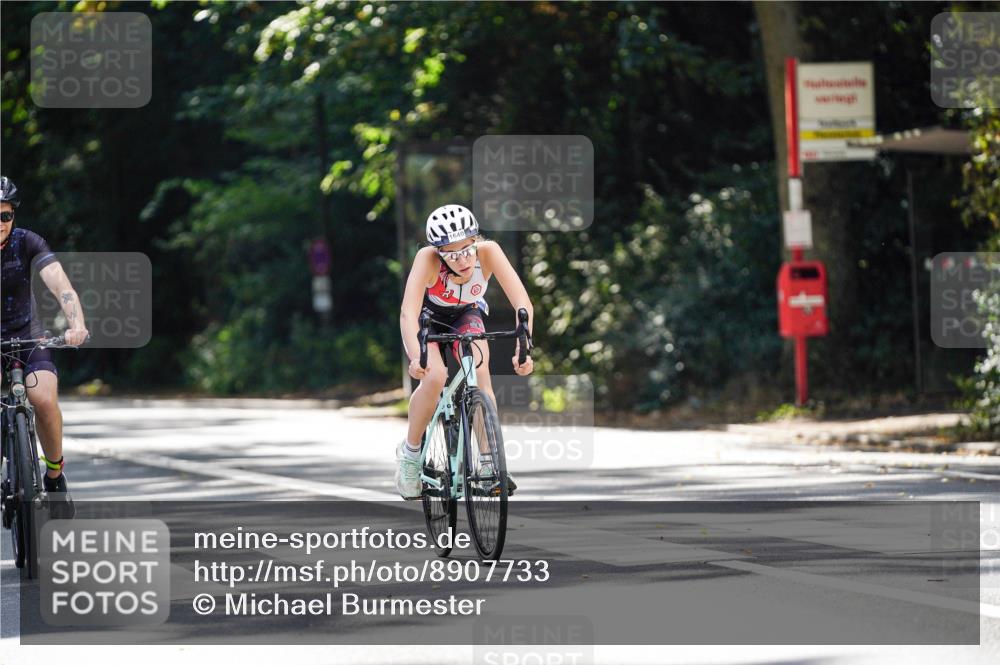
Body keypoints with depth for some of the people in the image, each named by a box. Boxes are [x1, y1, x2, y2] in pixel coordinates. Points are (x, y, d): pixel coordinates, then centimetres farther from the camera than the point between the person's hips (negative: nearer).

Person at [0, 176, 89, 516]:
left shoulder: (27, 243, -13)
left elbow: (61, 285, -25)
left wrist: (77, 324, -44)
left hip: (28, 338, 0)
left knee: (44, 400, -27)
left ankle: (55, 474, -3)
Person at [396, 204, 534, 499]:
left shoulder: (488, 252, -33)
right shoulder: (428, 258, -37)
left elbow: (522, 303, -38)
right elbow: (408, 313, -46)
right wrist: (416, 357, -63)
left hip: (466, 314, 2)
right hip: (427, 317, -2)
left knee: (480, 371, -25)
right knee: (435, 377, -27)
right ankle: (410, 451, -3)